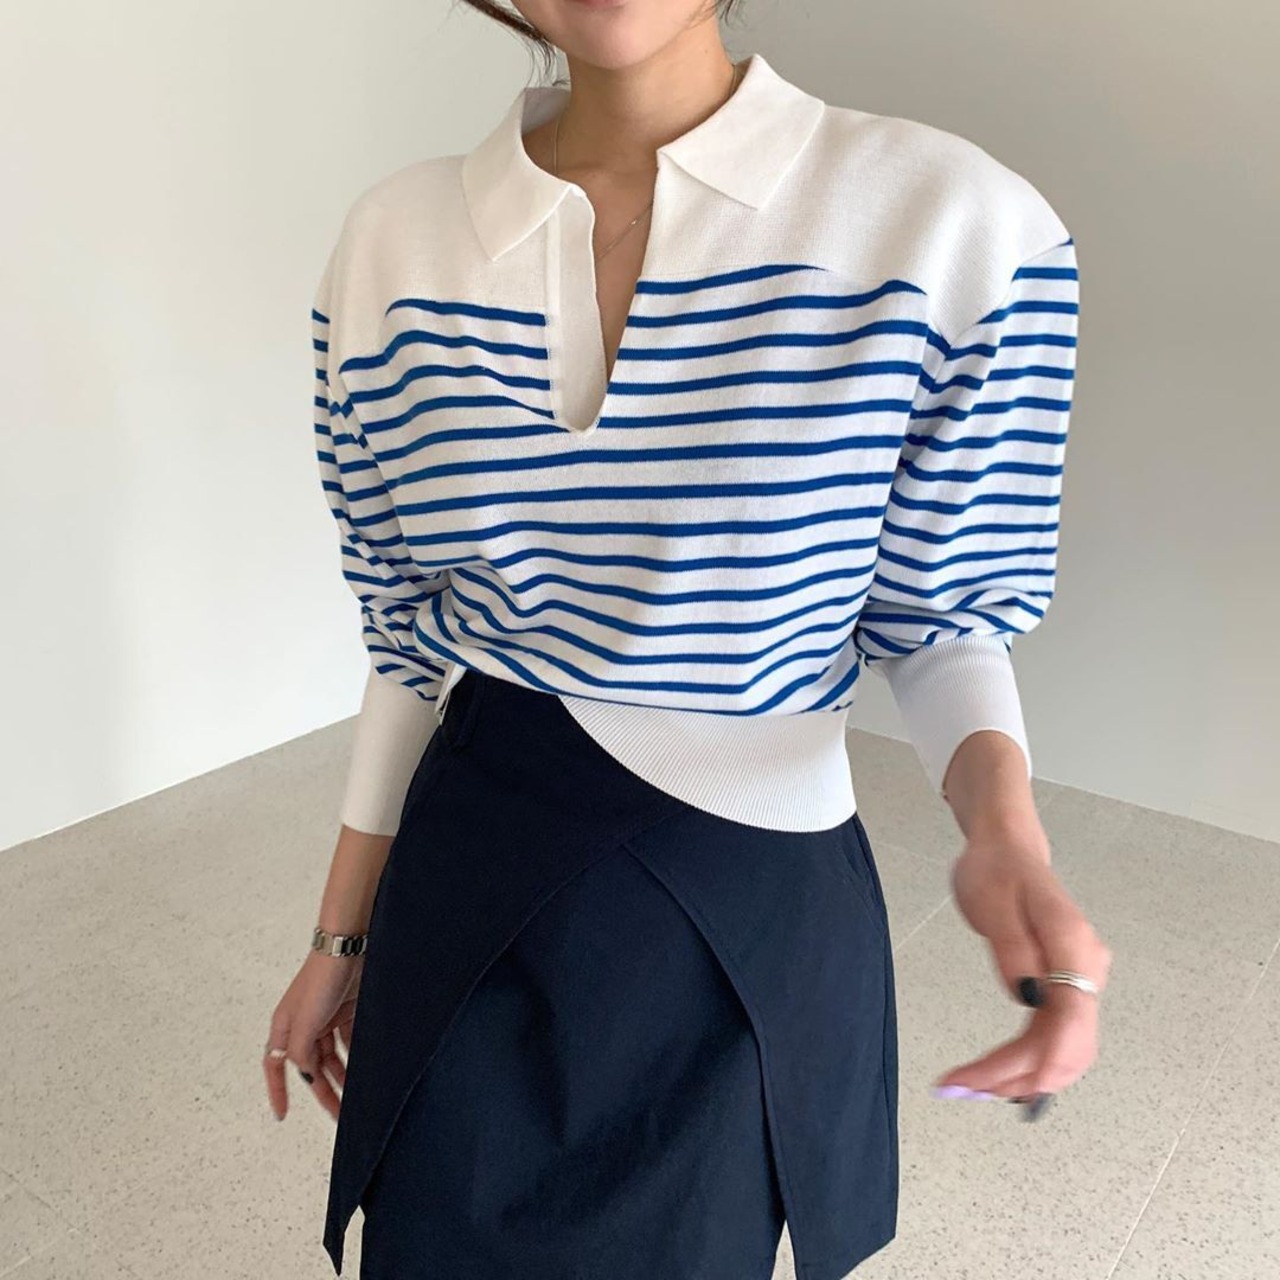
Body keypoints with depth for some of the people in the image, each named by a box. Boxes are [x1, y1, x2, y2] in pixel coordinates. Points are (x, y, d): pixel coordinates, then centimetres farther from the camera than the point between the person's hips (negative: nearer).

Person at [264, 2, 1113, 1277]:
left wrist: (1001, 812, -25)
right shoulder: (396, 239, -5)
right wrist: (341, 936, 9)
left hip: (745, 923, -1)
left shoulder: (955, 221, -15)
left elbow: (942, 617, -4)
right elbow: (411, 644, 2)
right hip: (467, 893, 3)